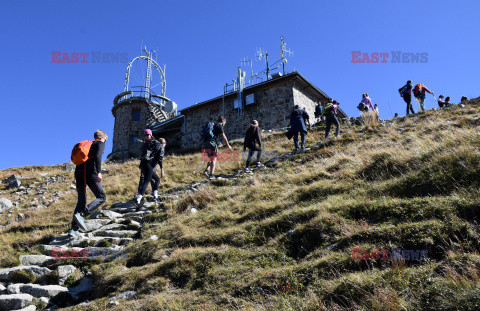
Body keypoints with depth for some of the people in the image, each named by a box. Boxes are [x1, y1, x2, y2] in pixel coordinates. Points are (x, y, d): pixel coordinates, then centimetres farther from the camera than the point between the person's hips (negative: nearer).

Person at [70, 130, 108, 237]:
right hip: (90, 172, -7)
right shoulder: (100, 144, 7)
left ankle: (74, 229, 6)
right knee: (101, 197, 0)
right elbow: (97, 157, -12)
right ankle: (81, 215, -21)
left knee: (81, 200, 12)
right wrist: (99, 172, -17)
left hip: (78, 172, 7)